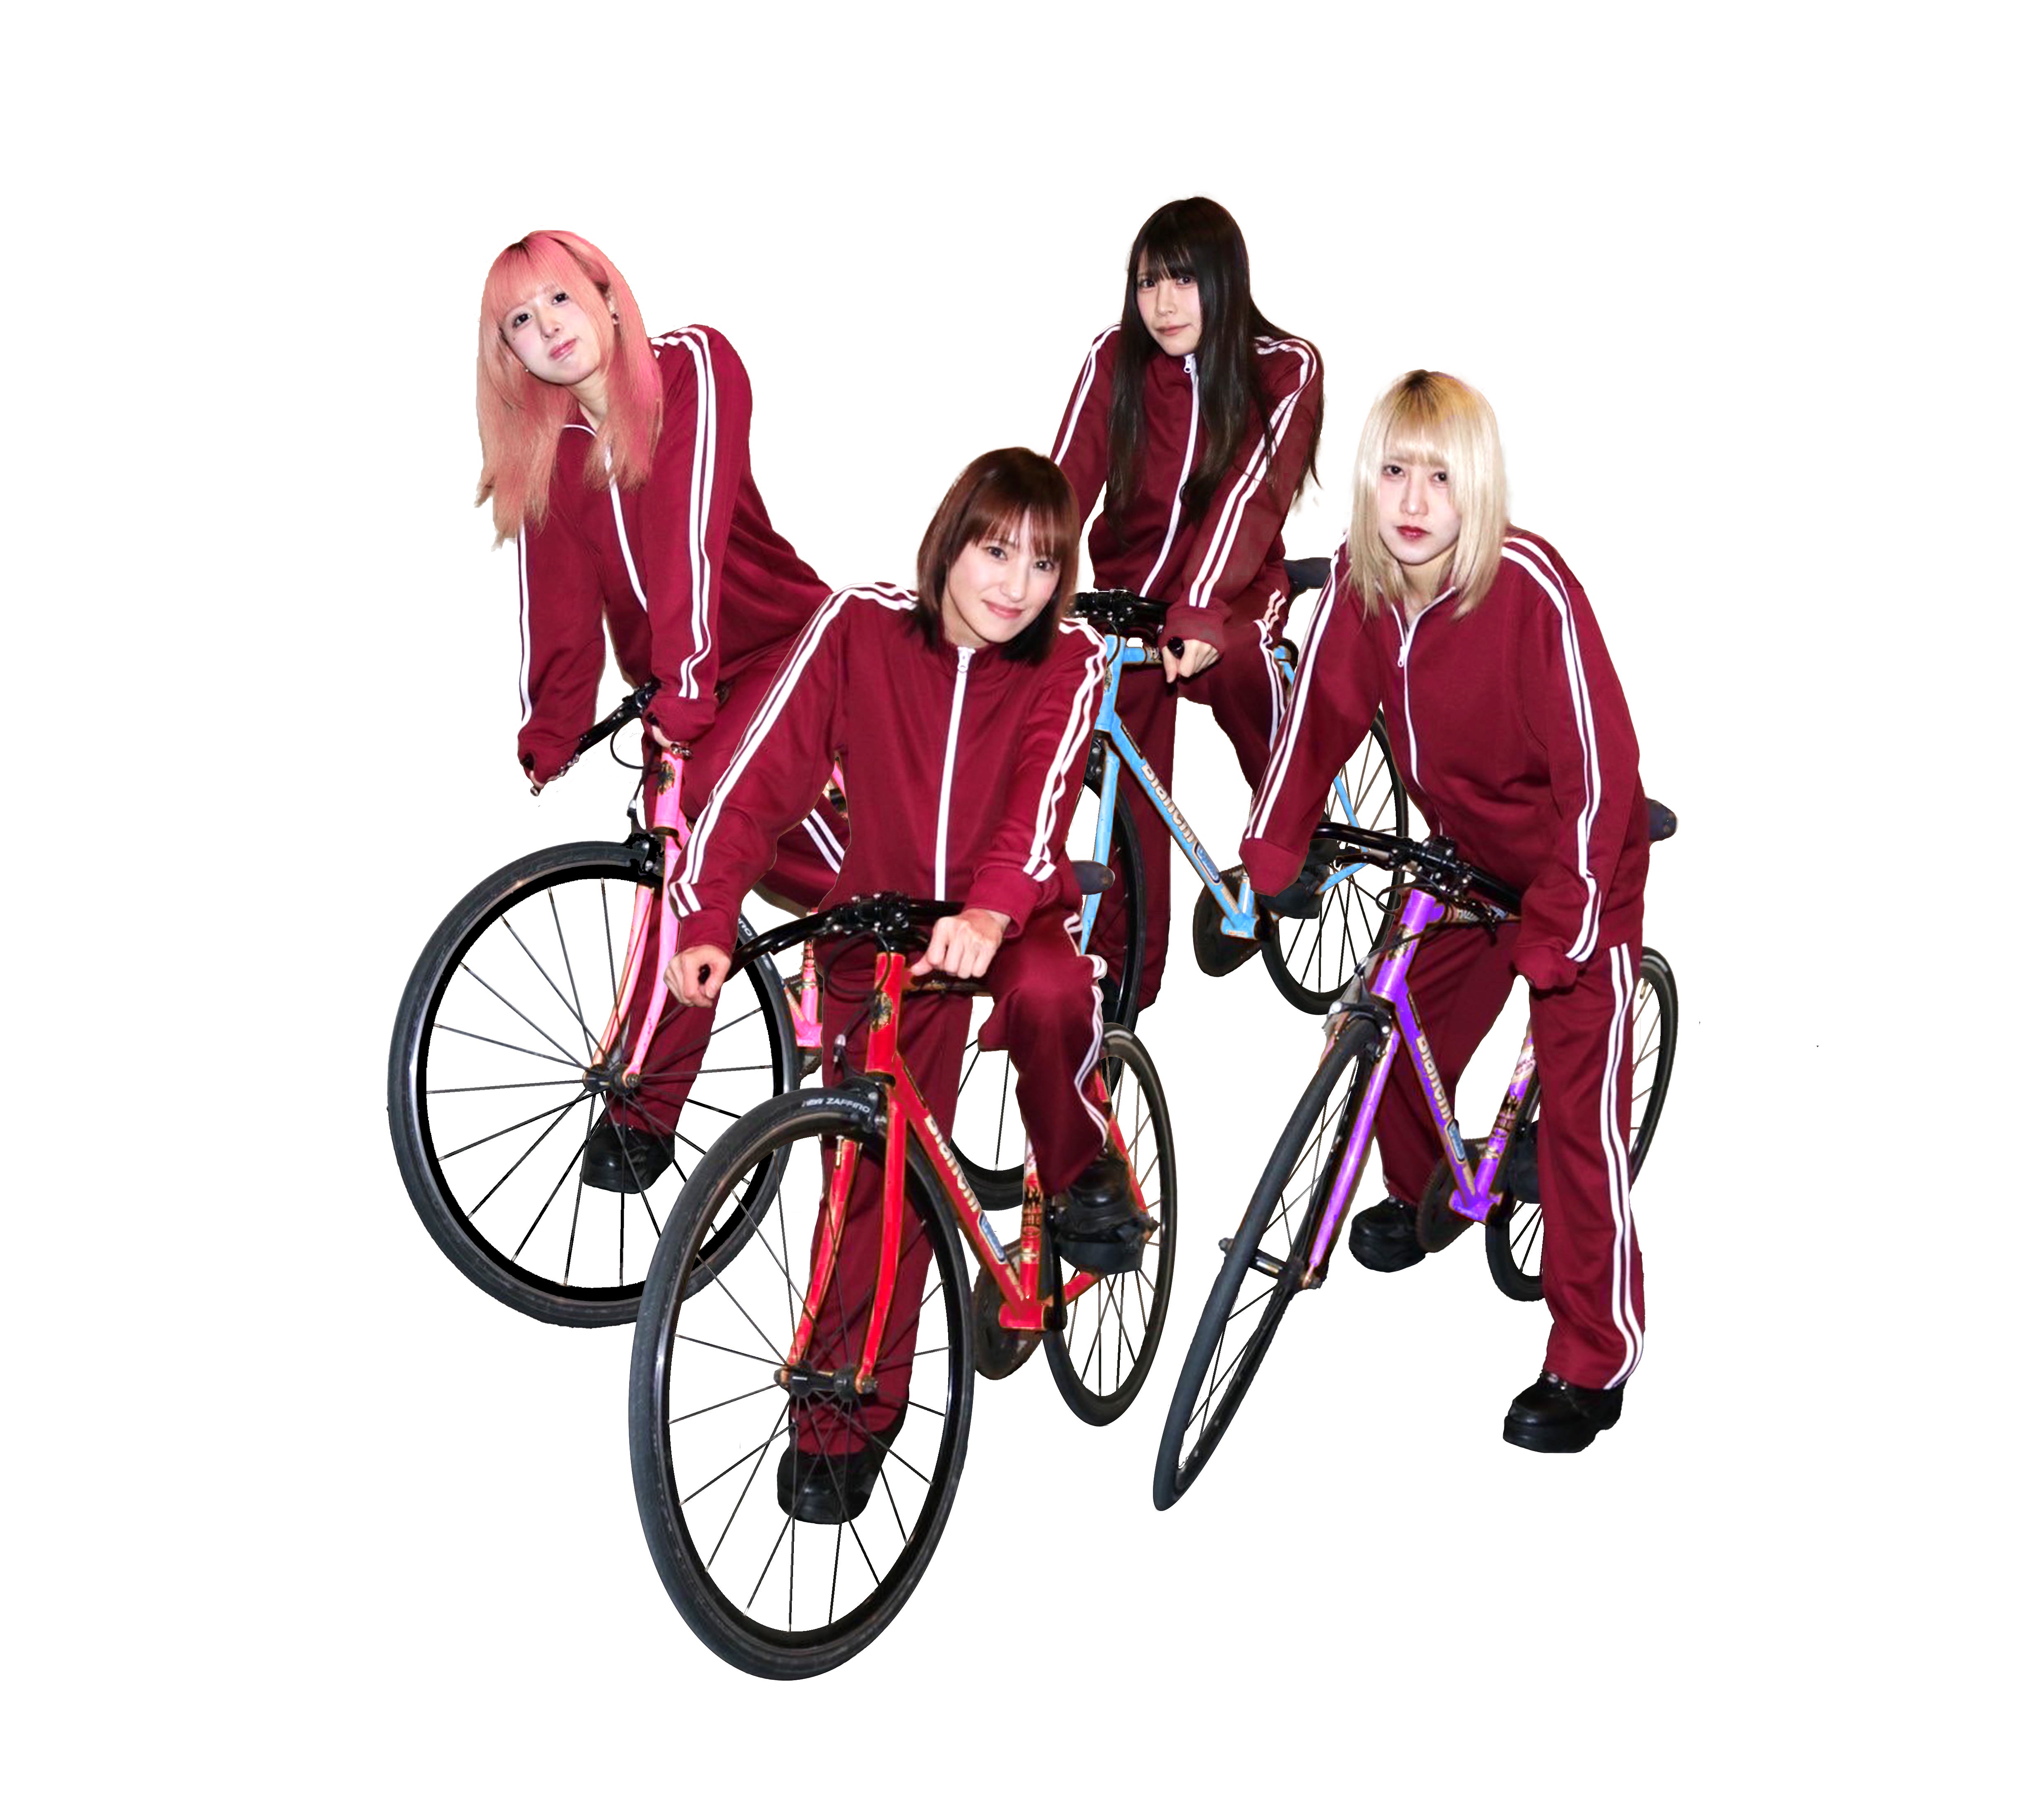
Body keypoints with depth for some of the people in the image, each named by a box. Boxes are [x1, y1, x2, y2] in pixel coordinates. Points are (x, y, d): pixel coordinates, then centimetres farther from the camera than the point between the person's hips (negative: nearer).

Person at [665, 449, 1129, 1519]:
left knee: (1048, 995, -37)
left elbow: (1037, 807, -26)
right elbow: (760, 779, -15)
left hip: (1011, 923, -1)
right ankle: (841, 1423, 13)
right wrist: (705, 923, -28)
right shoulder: (858, 627, -9)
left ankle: (1079, 1171, -7)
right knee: (874, 1182, -4)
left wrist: (987, 917, -46)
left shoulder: (1070, 662, -10)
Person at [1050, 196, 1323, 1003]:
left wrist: (1199, 613, -37)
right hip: (1128, 586, 2)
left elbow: (1247, 497, -22)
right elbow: (1066, 483, -12)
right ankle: (1127, 975, 3)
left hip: (1230, 594, -2)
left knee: (1234, 660, -31)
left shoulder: (1285, 370, -7)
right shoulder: (1115, 359, -1)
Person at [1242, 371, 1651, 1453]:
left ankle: (1592, 1365, 5)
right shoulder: (1359, 582, -14)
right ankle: (1417, 1193, 44)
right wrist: (1266, 858, -9)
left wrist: (1556, 926, -26)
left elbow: (1599, 766, -28)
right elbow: (1318, 717, -3)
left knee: (1580, 1112, -5)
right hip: (1466, 854, 6)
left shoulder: (1531, 589, -31)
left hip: (1579, 866, -6)